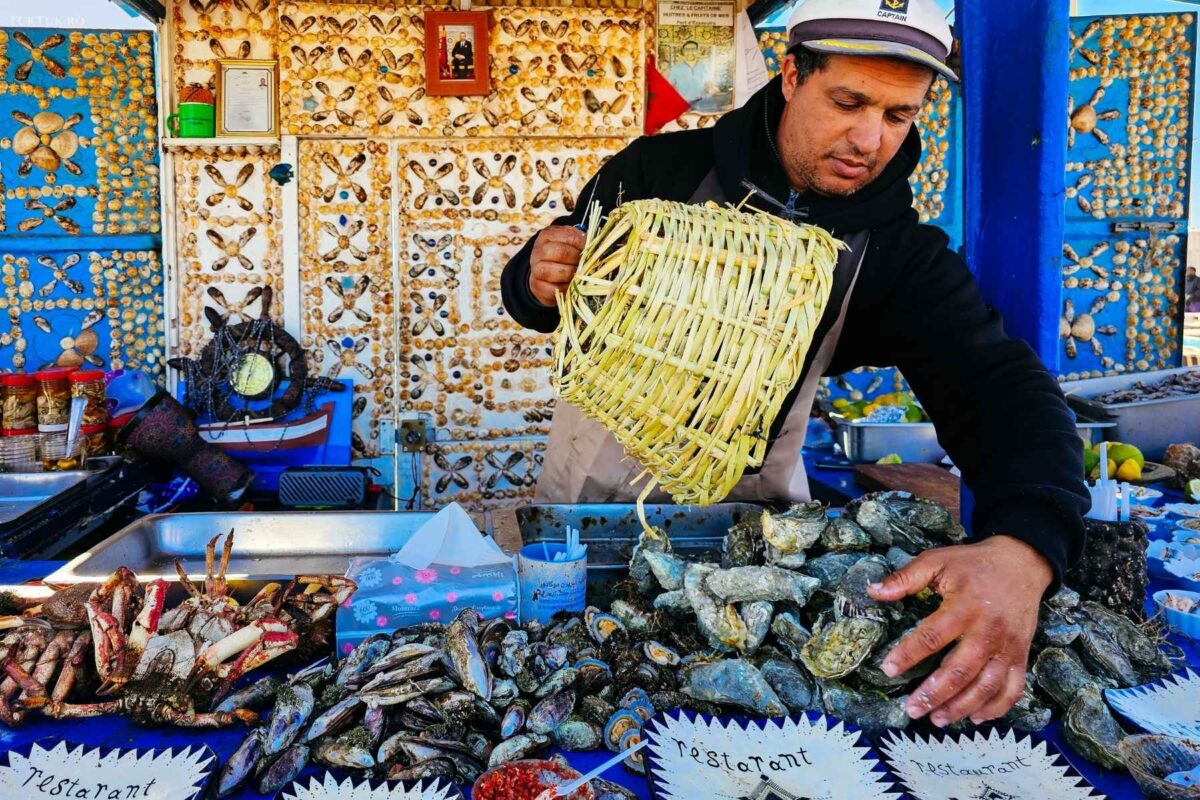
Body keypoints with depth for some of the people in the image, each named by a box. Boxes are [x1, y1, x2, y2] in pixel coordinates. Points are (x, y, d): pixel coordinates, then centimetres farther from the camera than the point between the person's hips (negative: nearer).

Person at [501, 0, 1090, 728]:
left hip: (749, 508, 1)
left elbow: (1004, 393, -22)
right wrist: (539, 282, -26)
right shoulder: (660, 171, -10)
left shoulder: (901, 253, -9)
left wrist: (1022, 550, -42)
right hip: (593, 487, 0)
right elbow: (532, 294, 0)